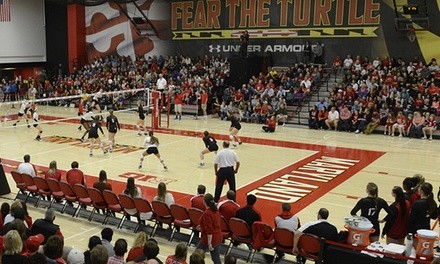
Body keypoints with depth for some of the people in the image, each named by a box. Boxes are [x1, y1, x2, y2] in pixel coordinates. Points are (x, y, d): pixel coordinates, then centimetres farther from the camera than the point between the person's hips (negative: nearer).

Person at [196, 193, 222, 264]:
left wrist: (209, 243, -20)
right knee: (216, 258, 13)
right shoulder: (216, 210, 3)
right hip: (218, 238, 8)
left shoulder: (207, 213, -23)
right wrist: (202, 226, 31)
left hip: (210, 239, -8)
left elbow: (209, 230, -24)